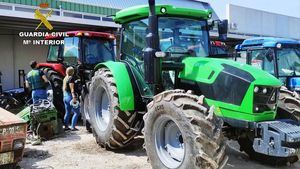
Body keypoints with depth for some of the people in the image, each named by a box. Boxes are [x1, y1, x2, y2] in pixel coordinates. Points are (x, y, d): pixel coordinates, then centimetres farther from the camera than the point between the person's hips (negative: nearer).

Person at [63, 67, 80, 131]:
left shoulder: (65, 78, 13)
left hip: (65, 96, 9)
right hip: (70, 96, -9)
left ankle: (66, 126, 18)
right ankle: (73, 127, -5)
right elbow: (72, 89, -20)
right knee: (76, 112, -2)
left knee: (67, 112, 16)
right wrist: (74, 97, -24)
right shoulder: (71, 78, -12)